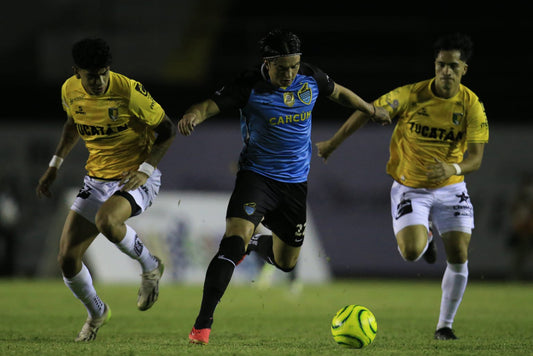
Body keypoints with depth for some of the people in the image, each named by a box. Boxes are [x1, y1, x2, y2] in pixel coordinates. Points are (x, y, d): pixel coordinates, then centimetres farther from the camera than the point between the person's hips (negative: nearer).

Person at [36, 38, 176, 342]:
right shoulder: (70, 91, -4)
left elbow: (167, 129, -9)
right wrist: (55, 165, 13)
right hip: (97, 180, 6)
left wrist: (145, 169, -20)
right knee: (67, 259, -4)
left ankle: (151, 267, -8)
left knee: (106, 220, -38)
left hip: (136, 178, -5)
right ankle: (97, 313, 26)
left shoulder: (129, 91, -19)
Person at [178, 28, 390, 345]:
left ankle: (255, 244, 53)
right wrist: (194, 115, -48)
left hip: (296, 181, 5)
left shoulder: (310, 78, -4)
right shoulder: (250, 86, -16)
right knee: (234, 239, -27)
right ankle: (203, 324, -26)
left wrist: (372, 110, 29)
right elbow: (212, 104, -25)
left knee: (286, 262, 15)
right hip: (257, 174, -5)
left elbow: (339, 93, 16)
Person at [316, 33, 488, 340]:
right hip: (410, 187, -1)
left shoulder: (471, 105, -12)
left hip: (450, 188, 1)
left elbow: (476, 157, -16)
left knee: (459, 257, -8)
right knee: (412, 253, -21)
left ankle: (445, 325, 12)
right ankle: (424, 238, 20)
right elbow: (368, 112, -3)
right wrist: (334, 142, 1)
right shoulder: (412, 95, -15)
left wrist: (454, 168, -38)